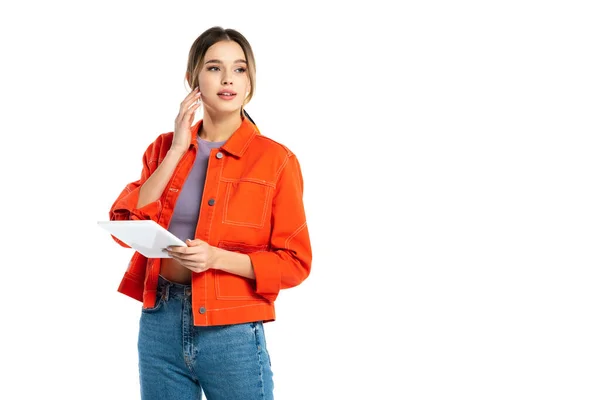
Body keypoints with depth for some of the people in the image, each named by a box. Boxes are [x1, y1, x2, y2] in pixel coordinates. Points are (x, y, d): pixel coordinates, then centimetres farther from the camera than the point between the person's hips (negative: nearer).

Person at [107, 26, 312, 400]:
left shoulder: (275, 159, -5)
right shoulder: (164, 147, 7)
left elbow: (295, 262, -6)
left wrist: (217, 257, -19)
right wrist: (177, 151, -8)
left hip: (233, 332, -3)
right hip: (159, 323, 3)